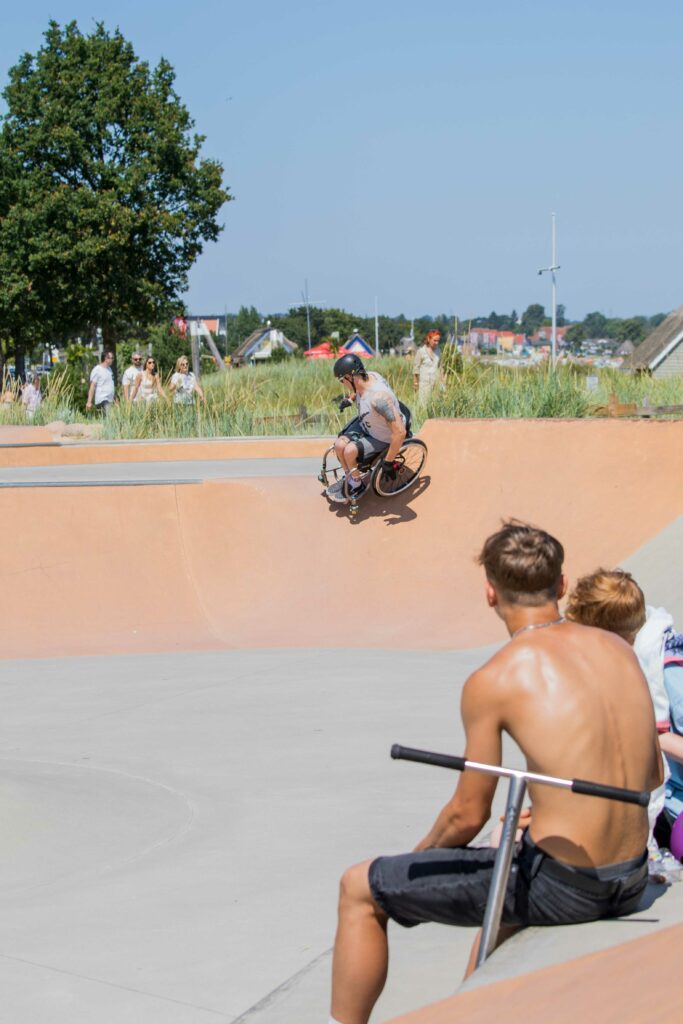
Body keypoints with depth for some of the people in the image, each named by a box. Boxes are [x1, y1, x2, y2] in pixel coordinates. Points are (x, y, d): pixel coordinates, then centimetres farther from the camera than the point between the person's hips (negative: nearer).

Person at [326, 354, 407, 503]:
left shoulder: (379, 397, -41)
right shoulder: (369, 376, -17)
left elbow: (400, 432, -42)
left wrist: (388, 462, -34)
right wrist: (350, 399, -3)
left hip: (383, 438, -7)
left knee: (349, 451, -19)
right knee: (339, 445, -6)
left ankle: (358, 485, 8)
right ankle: (349, 477, 21)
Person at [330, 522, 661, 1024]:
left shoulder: (493, 680, -14)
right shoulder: (621, 650, 4)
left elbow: (469, 815, -7)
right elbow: (653, 775, 13)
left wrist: (419, 855, 13)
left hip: (556, 887, -7)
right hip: (631, 883, 7)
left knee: (359, 890, 9)